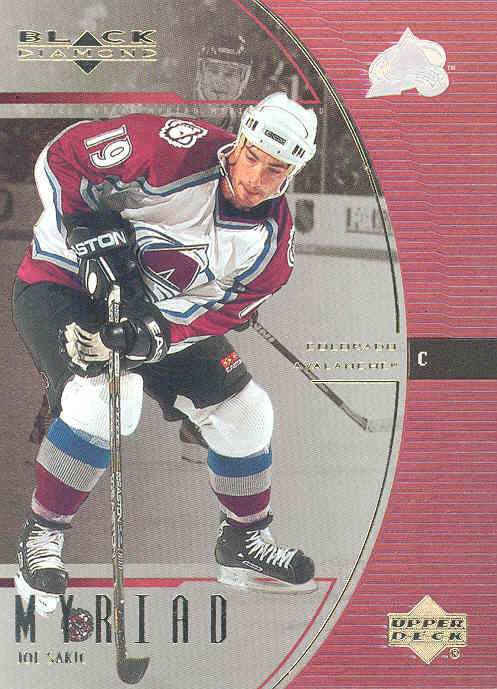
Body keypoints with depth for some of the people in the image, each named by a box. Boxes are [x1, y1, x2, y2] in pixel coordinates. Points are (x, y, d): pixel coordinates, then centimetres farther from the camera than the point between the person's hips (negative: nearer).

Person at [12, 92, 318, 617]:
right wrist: (87, 230, -30)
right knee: (105, 398, -31)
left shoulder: (270, 240, -12)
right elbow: (60, 156, -20)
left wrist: (153, 336, -31)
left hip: (169, 315, 6)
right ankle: (40, 536, -9)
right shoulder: (180, 150, -27)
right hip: (63, 282, -6)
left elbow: (221, 314, -14)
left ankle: (245, 543, 28)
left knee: (243, 411, 4)